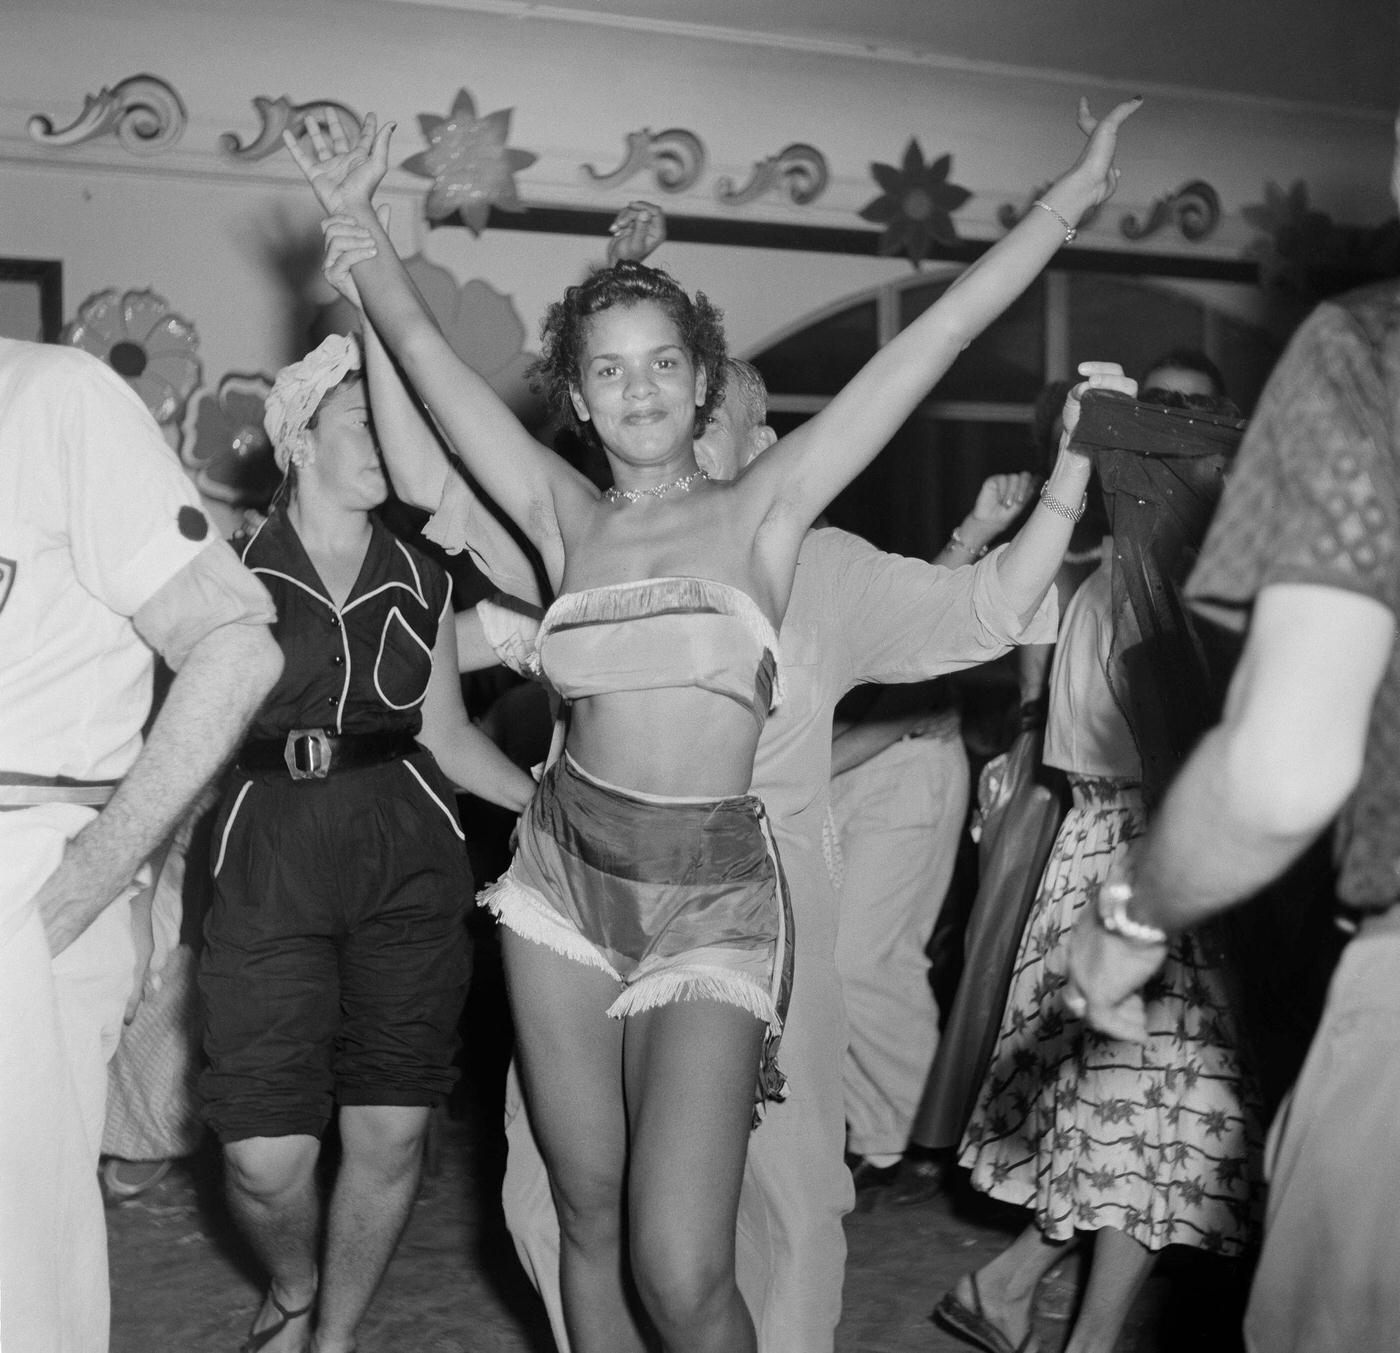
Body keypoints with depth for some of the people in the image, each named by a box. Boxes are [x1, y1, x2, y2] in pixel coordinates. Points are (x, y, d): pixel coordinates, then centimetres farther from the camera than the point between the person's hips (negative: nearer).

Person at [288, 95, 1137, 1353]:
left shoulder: (764, 506, 0)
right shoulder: (564, 517, 7)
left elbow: (940, 334, -4)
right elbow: (419, 341, 9)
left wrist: (1075, 193, -4)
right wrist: (358, 224, 5)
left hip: (716, 895, -3)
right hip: (567, 879, 3)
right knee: (590, 1222, 10)